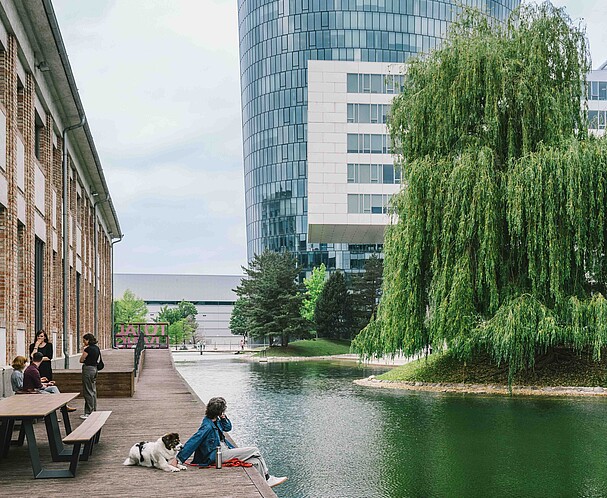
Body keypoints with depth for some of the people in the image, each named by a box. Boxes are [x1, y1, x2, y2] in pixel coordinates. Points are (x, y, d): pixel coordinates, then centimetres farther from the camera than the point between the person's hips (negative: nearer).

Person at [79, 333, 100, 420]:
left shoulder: (88, 349, -17)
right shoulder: (97, 348, 9)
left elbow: (81, 360, -11)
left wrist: (83, 351, 0)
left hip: (88, 369, -9)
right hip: (94, 368, 9)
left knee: (88, 391, -4)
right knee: (93, 390, 15)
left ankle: (88, 413, -2)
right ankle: (94, 410, 22)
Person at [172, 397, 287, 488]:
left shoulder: (216, 421, 6)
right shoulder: (207, 426, -22)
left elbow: (228, 428, 21)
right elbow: (193, 442, -24)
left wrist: (223, 417, 1)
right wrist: (178, 458, -25)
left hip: (224, 451, 10)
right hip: (217, 455, -10)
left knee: (256, 461, 2)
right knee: (254, 451, -10)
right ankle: (268, 479, 3)